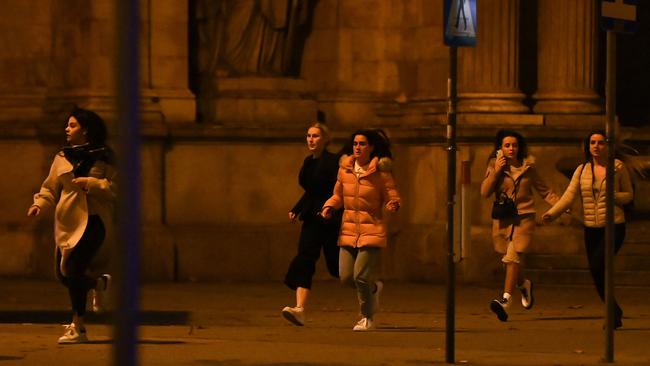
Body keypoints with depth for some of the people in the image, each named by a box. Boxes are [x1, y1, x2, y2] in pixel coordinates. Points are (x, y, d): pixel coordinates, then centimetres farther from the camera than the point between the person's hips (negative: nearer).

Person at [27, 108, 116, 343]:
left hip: (92, 220, -6)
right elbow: (50, 189, 15)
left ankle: (78, 328, -9)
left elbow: (115, 189, -8)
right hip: (67, 222, 6)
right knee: (64, 275, 7)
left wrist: (89, 183, -19)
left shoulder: (103, 159, -2)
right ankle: (100, 283, 38)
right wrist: (39, 204, -3)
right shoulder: (62, 158, 12)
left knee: (73, 271, -16)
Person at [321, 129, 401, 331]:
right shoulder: (345, 168, 5)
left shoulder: (380, 172, -7)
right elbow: (338, 195, 18)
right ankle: (373, 288, 34)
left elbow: (393, 198, -4)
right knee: (346, 277, 1)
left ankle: (367, 318, 7)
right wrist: (329, 207, -1)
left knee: (361, 276, -13)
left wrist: (393, 206, -27)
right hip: (349, 230, 5)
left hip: (372, 231, -5)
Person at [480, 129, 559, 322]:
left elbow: (544, 191, 13)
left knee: (514, 257, -20)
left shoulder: (527, 167, 5)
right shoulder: (494, 166, 6)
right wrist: (496, 171, -13)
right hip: (502, 219, 3)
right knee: (512, 259, 10)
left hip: (523, 218, -2)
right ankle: (524, 285, 43)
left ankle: (505, 300, -32)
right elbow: (485, 192, -3)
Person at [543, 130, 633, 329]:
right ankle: (615, 314, 19)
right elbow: (569, 195, -4)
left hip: (614, 225, -4)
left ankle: (615, 311, -6)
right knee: (597, 274, 4)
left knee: (597, 266, -20)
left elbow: (629, 195, 6)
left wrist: (614, 196, -15)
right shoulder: (582, 170, 6)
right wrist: (551, 213, -20)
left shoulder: (618, 167, -1)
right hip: (591, 229, 4)